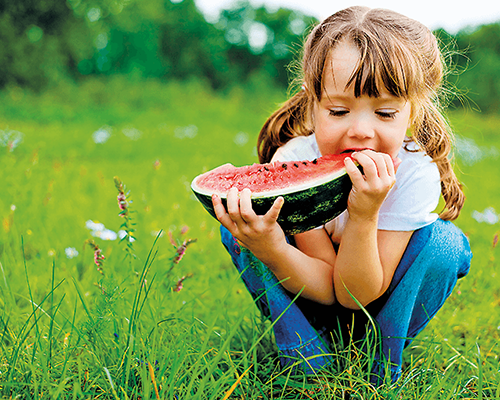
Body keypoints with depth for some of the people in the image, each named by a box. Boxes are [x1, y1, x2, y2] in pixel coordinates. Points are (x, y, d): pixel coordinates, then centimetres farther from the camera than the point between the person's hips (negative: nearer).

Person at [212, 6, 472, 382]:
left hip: (380, 302, 0)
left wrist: (364, 215, -46)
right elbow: (326, 288, -30)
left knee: (443, 242, -28)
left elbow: (356, 295, -29)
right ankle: (307, 359, -13)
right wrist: (270, 250, -51)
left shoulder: (415, 174, -30)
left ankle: (381, 365, -9)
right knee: (240, 226, -24)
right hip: (308, 300, 1)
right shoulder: (291, 163, -28)